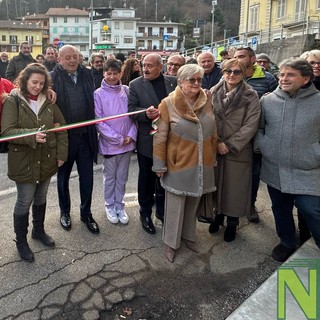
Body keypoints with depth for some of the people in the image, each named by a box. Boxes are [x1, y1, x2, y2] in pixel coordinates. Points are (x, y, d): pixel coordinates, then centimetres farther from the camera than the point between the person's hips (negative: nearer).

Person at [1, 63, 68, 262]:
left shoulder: (49, 101, 2)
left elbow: (61, 127, 4)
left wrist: (61, 154, -1)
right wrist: (32, 135, -33)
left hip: (47, 160, 4)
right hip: (24, 162, -4)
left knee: (41, 198, 20)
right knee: (25, 202, 7)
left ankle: (39, 231, 41)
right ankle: (21, 241, 27)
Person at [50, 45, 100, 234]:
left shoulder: (87, 75, 5)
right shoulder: (53, 78, -7)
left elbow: (93, 102, 9)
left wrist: (94, 129, 7)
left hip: (85, 135, 3)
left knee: (87, 177, 10)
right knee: (63, 176, 16)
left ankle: (86, 212, 29)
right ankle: (65, 211, 36)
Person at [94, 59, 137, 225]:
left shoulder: (126, 91, 0)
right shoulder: (99, 94, -8)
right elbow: (98, 121, -10)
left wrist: (131, 135, -9)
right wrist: (118, 139, -13)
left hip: (128, 142, 3)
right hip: (109, 143, -2)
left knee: (122, 176, 14)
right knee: (110, 177, 12)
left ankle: (119, 205, 29)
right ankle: (110, 205, 29)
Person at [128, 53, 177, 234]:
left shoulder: (173, 82, 2)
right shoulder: (136, 84, -3)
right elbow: (131, 109, -7)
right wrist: (146, 112, -26)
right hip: (147, 139, -2)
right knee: (146, 179, 10)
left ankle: (162, 211, 34)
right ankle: (145, 214, 27)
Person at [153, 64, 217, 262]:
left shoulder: (207, 101, 0)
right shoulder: (168, 104, -11)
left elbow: (213, 132, 9)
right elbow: (160, 137, -9)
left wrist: (213, 157, 13)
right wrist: (159, 164, -7)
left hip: (201, 165, 4)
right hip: (179, 164, -4)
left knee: (193, 203, 19)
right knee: (176, 205, 8)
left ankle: (189, 235, 39)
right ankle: (171, 243, 27)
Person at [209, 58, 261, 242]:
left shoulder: (251, 96, -5)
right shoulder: (213, 93, 2)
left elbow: (251, 125, -10)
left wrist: (230, 145, -14)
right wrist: (217, 142, -10)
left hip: (238, 150, -2)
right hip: (215, 149, 3)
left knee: (235, 187, 6)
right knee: (217, 184, 13)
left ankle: (232, 223, 25)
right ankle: (218, 215, 34)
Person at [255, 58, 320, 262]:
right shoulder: (267, 101, 1)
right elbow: (258, 127, 14)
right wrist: (260, 144, 0)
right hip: (274, 170, 4)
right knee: (281, 209, 18)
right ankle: (287, 243, 40)